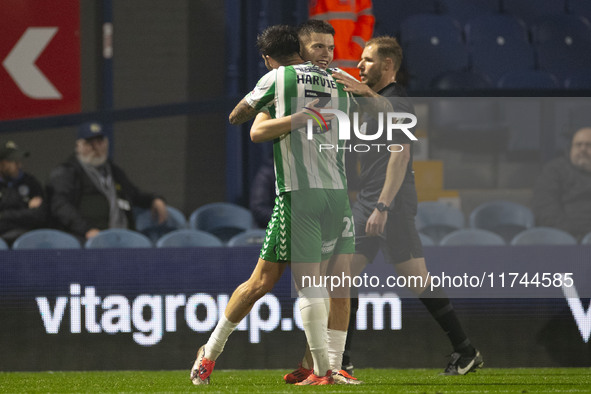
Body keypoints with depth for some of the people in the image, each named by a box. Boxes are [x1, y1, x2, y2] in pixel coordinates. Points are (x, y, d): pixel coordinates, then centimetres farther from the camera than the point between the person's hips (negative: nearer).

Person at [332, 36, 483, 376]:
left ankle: (466, 352, -2)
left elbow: (400, 155, -19)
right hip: (368, 204, 10)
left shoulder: (397, 101, -11)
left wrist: (383, 207, -25)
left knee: (419, 280, -8)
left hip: (393, 207, -10)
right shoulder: (376, 101, 17)